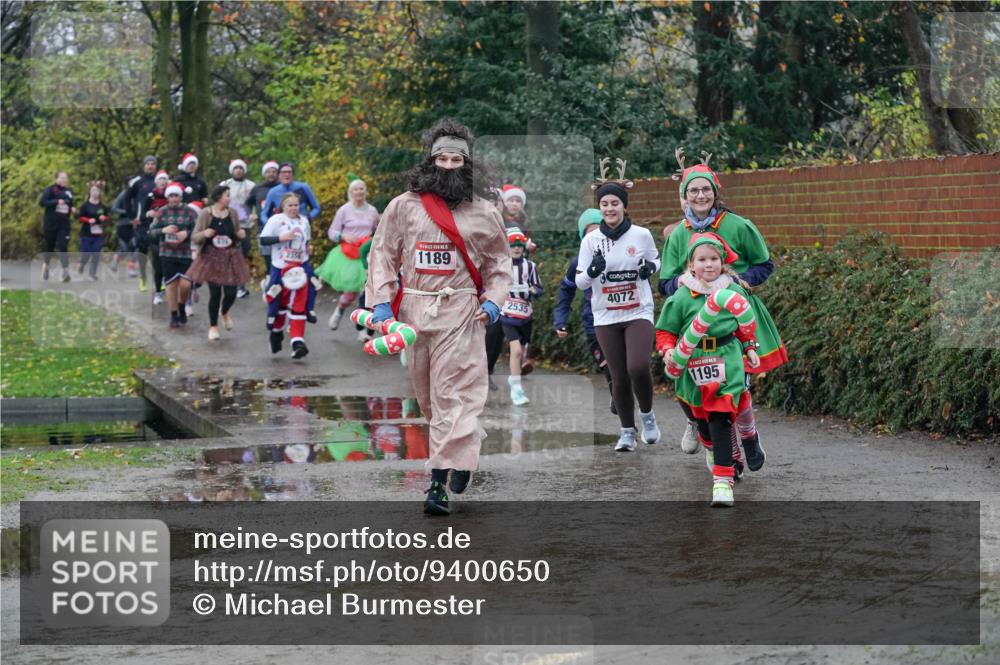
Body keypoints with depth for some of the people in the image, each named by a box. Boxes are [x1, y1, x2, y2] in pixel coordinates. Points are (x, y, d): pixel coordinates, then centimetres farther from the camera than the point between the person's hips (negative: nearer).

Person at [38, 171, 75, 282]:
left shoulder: (69, 191, 12)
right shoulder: (50, 189, -5)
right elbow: (42, 202, -15)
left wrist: (72, 209, 3)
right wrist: (56, 201, -25)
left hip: (64, 224, 3)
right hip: (50, 223, -3)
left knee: (63, 247, -10)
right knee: (49, 245, 10)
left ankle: (66, 271, -18)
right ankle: (45, 265, 35)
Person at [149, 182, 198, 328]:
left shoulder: (189, 212, 1)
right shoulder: (161, 212, 5)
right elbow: (151, 231, 4)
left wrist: (187, 233, -20)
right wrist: (163, 230, -15)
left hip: (185, 254, -1)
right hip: (167, 255, 1)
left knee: (185, 284, -8)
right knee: (171, 285, 1)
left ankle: (182, 308, 22)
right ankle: (174, 316, 15)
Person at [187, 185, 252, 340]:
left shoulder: (233, 213, 3)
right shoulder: (206, 214, -7)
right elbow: (194, 237, -4)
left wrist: (241, 234, -9)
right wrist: (204, 234, -24)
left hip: (231, 257, 3)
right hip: (212, 258, -3)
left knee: (231, 293, -2)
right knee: (215, 293, -1)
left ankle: (225, 312, 33)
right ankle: (213, 326, 16)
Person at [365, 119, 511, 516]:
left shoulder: (483, 213, 6)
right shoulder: (403, 206, 6)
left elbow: (498, 263, 14)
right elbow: (383, 255, 8)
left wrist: (493, 301, -2)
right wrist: (381, 302, -3)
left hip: (460, 313, -2)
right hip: (414, 311, 2)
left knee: (453, 394, -9)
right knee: (426, 393, 10)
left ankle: (440, 481, -9)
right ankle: (468, 443, 34)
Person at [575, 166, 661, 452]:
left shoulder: (641, 235, -2)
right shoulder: (590, 240, -1)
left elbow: (657, 259, 16)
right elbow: (579, 281, 1)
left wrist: (651, 267, -7)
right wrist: (592, 270, -20)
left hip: (639, 313, -1)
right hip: (606, 318, 2)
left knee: (638, 367, -20)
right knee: (619, 377, 4)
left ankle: (647, 414, 7)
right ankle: (627, 431, 21)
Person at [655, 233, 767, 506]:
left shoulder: (734, 291, 0)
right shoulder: (682, 297, -7)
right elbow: (665, 331, 1)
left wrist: (750, 349, 16)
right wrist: (667, 351, -16)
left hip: (727, 362, -1)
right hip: (693, 364, 1)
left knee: (721, 419, -12)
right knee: (700, 417, 17)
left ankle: (723, 480, -11)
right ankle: (711, 449, 51)